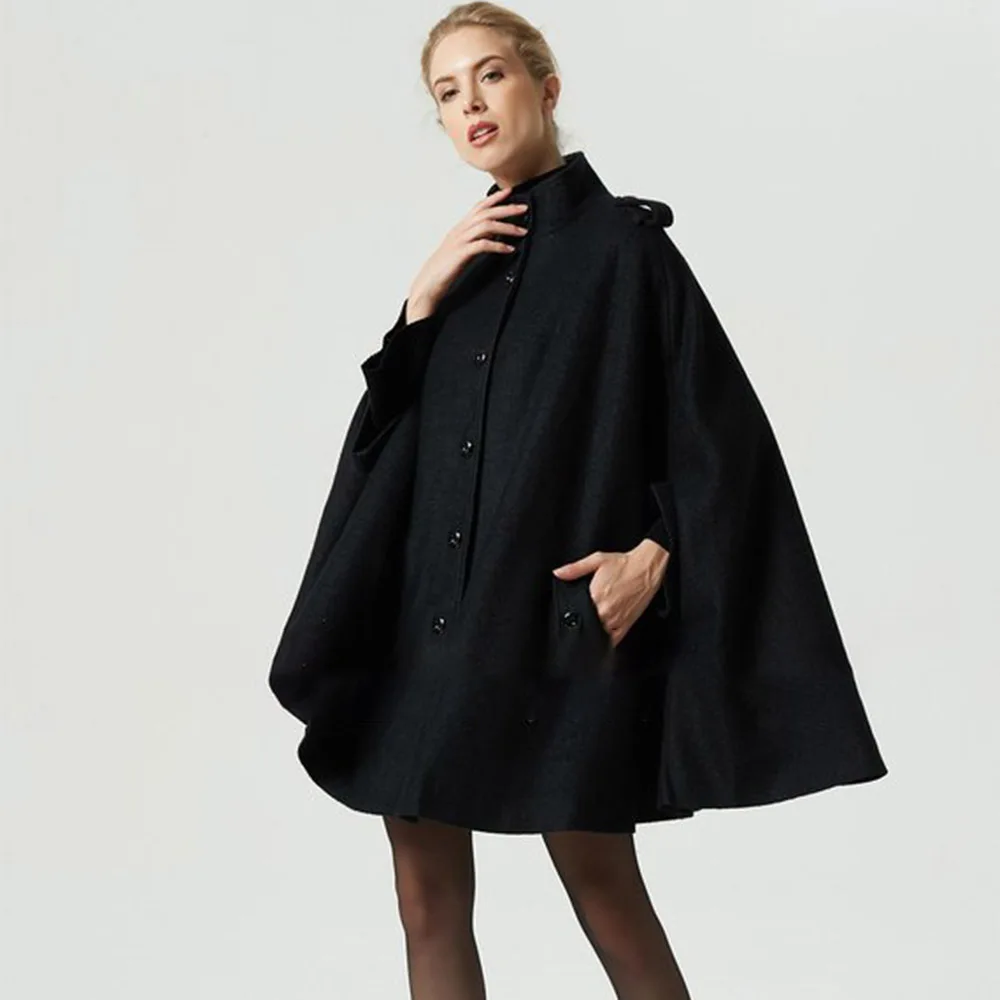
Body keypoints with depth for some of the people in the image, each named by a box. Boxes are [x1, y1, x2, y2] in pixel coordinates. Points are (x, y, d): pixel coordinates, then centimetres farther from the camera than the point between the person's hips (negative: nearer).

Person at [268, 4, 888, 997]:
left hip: (559, 619, -6)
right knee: (427, 901, 7)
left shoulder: (622, 240, -1)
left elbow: (722, 428, -4)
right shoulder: (463, 257, 16)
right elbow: (386, 429, 11)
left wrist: (656, 553, -18)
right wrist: (424, 299, -2)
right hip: (429, 618, 6)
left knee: (605, 894, 0)